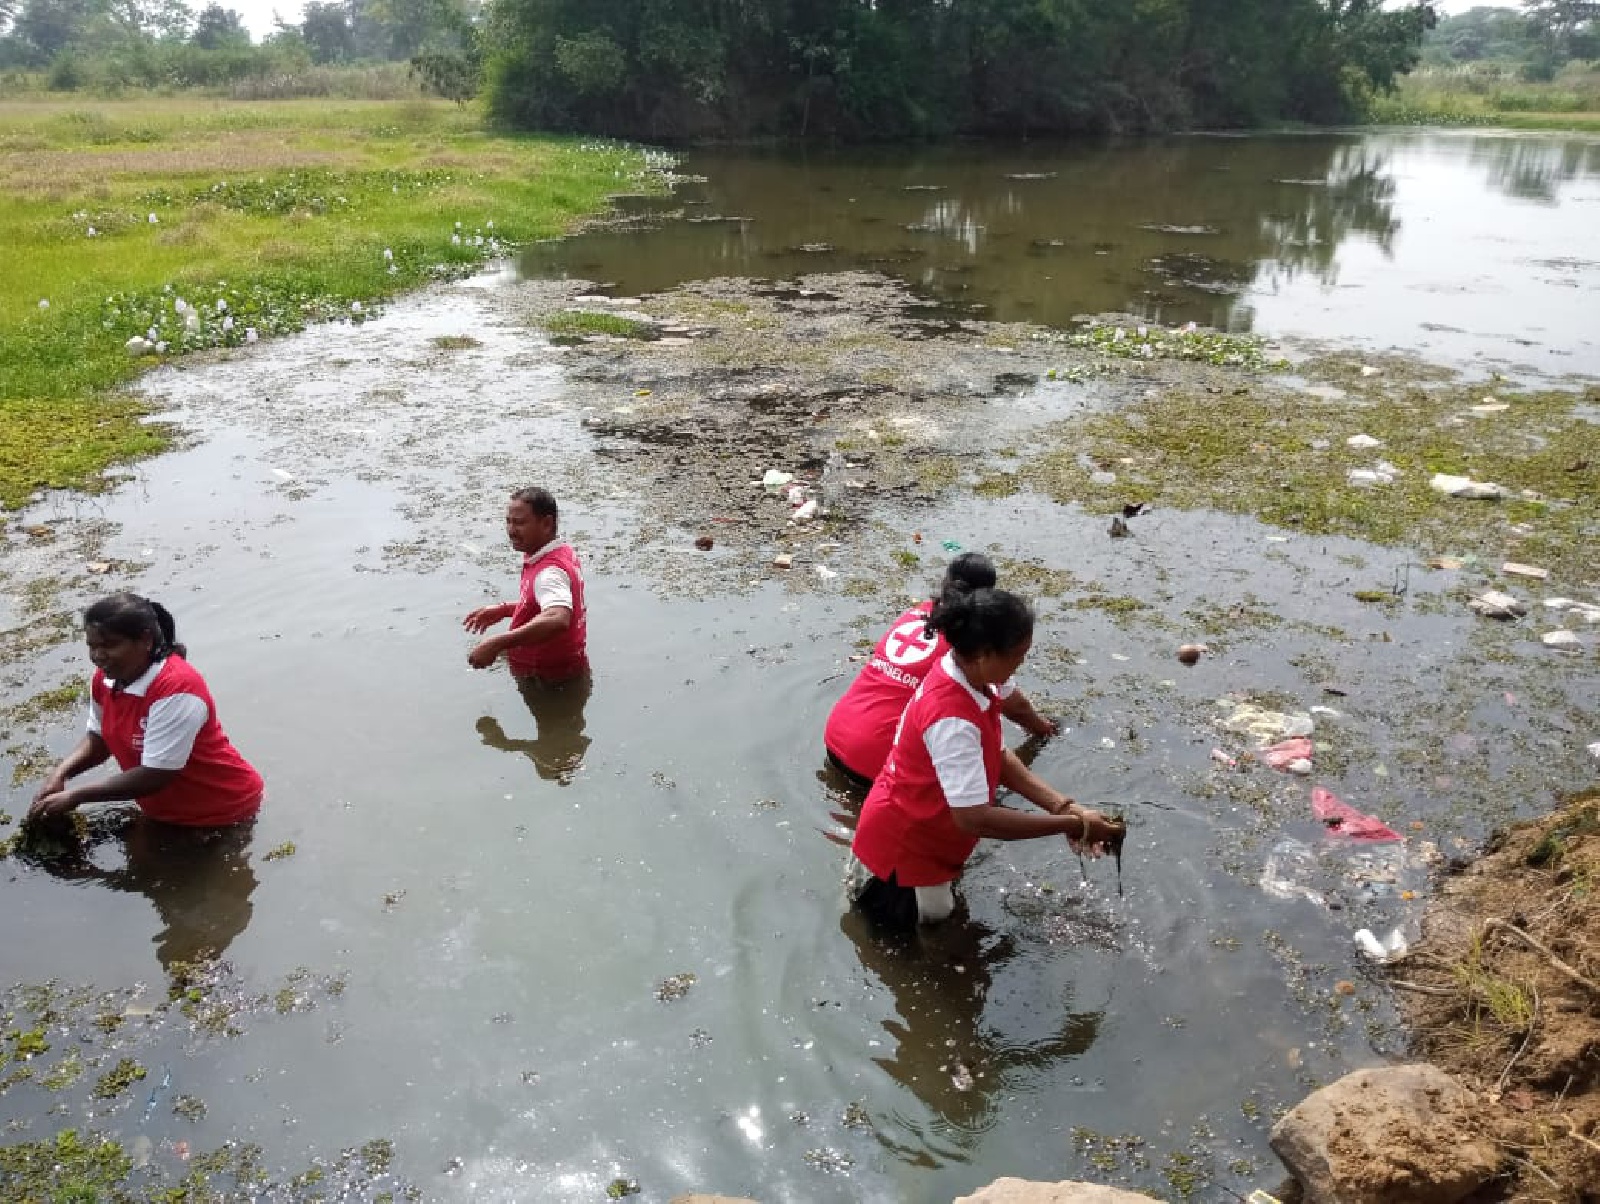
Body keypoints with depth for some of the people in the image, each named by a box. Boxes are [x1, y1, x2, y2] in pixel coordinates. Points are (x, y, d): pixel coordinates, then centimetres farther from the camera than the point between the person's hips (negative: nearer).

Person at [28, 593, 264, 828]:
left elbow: (154, 775, -29)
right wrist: (60, 774, -9)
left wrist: (75, 796, -23)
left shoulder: (176, 689, -31)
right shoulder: (106, 678, -6)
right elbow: (99, 737, 9)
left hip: (221, 811, -7)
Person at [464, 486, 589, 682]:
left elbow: (557, 619, -52)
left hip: (552, 679, -10)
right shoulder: (561, 552, 2)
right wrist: (504, 609, 11)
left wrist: (496, 644, -52)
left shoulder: (550, 572, -31)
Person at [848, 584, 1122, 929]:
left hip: (923, 833, 9)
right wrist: (1072, 825, -33)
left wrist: (1063, 807, -14)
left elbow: (998, 757, -2)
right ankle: (874, 884, 19)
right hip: (901, 847, -9)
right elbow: (973, 818, -39)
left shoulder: (966, 676, -10)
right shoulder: (952, 720, -38)